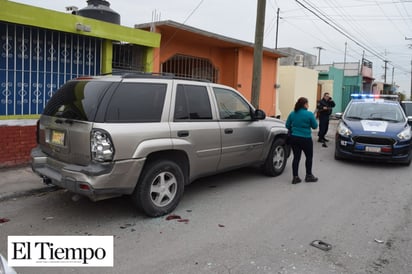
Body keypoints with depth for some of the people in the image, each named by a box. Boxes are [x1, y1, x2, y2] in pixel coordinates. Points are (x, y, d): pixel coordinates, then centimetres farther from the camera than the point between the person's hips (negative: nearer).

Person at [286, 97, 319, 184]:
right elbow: (315, 126, -3)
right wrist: (313, 118, 14)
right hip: (305, 139, -4)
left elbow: (287, 125, 7)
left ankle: (295, 177, 8)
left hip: (294, 138, 4)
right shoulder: (309, 114, -11)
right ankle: (308, 175, 23)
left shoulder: (292, 113, 2)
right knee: (309, 157, 14)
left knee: (296, 157, 8)